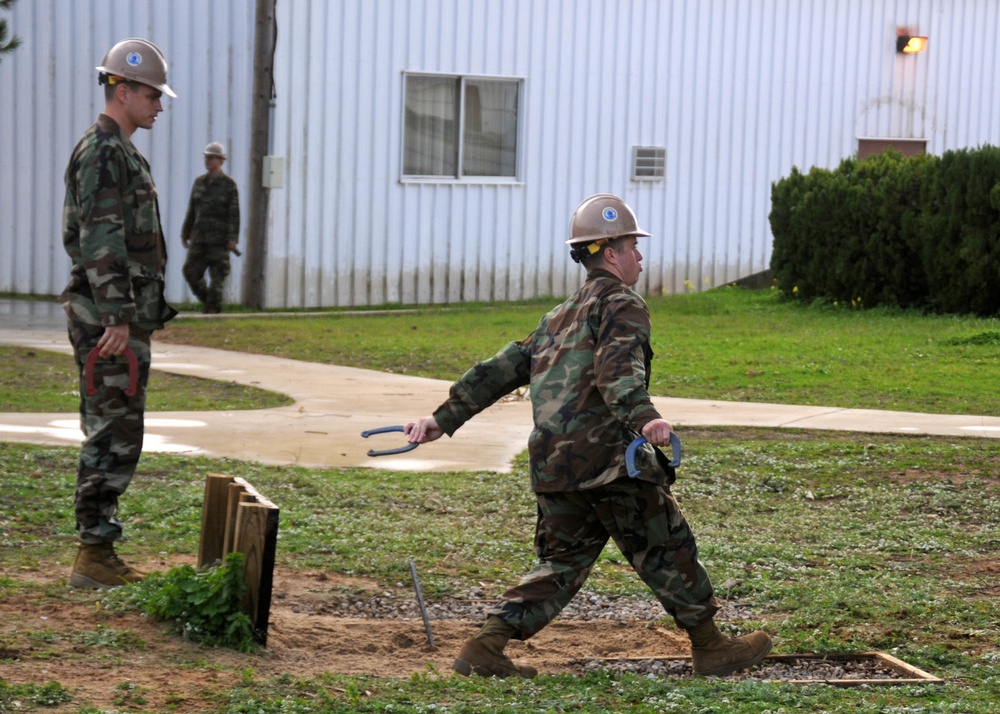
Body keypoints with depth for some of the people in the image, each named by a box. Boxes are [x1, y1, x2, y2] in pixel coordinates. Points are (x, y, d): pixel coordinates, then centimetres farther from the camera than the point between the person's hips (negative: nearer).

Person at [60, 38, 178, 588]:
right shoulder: (103, 152, -13)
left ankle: (98, 552, 17)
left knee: (108, 436, 12)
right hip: (109, 320, -11)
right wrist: (118, 317, -24)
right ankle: (94, 555, -5)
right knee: (115, 438, -8)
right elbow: (101, 242, -21)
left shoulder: (117, 151, 19)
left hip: (120, 318, 11)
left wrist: (143, 312, 24)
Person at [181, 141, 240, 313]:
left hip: (219, 238, -5)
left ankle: (213, 307, 4)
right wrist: (185, 234, 13)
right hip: (200, 237, 5)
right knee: (191, 271, -2)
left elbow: (234, 214, -6)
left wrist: (233, 238, -14)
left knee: (217, 274, -3)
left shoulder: (229, 185, -2)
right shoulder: (199, 182, 13)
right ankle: (207, 300, 16)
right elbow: (192, 211, 16)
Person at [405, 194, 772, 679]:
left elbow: (501, 369, 23)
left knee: (562, 561, 13)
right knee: (667, 551, 6)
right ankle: (711, 648, 16)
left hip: (551, 465, 8)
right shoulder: (622, 304, -1)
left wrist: (444, 418, 24)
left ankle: (485, 648, 2)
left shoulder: (560, 318, 25)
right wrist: (645, 416, -38)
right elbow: (617, 368, -21)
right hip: (607, 457, -7)